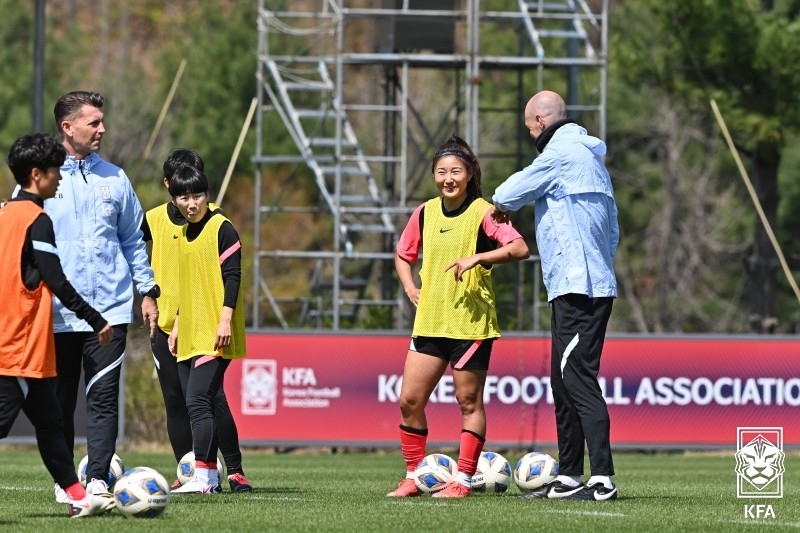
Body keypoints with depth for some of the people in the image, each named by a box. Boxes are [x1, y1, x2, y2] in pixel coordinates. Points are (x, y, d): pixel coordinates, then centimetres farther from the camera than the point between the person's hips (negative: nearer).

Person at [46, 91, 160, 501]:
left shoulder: (114, 178, 10)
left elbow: (133, 240, 18)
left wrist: (148, 291, 12)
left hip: (109, 309, 1)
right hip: (57, 311, -1)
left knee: (103, 397, -8)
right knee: (59, 400, 5)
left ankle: (98, 479, -10)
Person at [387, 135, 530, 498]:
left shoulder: (483, 213, -8)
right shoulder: (425, 213, 8)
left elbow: (519, 248, -20)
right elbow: (403, 256, 22)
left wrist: (477, 258, -28)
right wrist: (410, 287, 5)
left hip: (471, 322, -5)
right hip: (429, 321, 5)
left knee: (469, 402, 1)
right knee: (409, 400, 2)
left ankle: (463, 480, 7)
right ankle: (414, 476, 14)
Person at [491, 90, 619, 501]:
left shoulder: (561, 153, -9)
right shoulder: (591, 158, 21)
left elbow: (511, 192, 1)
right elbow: (613, 230, 23)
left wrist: (500, 206, 23)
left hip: (577, 290, -10)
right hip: (594, 286, 10)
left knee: (578, 381, -14)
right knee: (565, 383, 14)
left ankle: (602, 479, -20)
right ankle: (568, 478, 18)